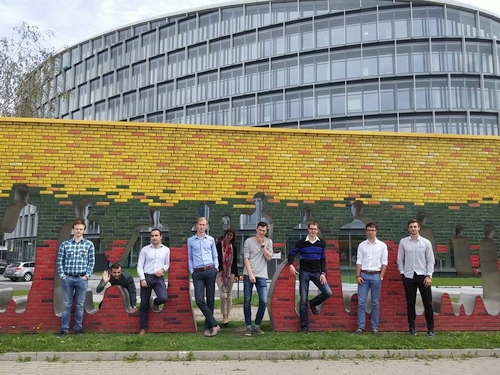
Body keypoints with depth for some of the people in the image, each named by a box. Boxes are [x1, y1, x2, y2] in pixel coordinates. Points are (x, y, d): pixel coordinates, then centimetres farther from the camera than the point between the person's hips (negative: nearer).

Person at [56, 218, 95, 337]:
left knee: (80, 305, 7)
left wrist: (87, 275, -4)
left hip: (82, 279, 0)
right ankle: (64, 329, 15)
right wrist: (62, 275, -2)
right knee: (66, 305, 6)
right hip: (67, 278, 0)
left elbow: (91, 262, 3)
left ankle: (78, 328, 18)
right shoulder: (65, 244, 4)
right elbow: (60, 261, 6)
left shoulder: (89, 244, 2)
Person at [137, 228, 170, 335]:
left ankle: (155, 303, 18)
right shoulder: (145, 249, 2)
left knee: (163, 298, -21)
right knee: (144, 304, 5)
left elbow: (167, 264, 14)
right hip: (146, 277, -1)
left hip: (159, 278, 1)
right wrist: (142, 279, -9)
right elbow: (139, 266, 1)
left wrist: (162, 269, -7)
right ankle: (143, 328, 18)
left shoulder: (166, 250, 6)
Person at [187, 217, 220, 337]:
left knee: (210, 300, 3)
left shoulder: (211, 239, 10)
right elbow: (190, 258, 12)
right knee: (199, 300, -12)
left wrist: (216, 268, 7)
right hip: (197, 273, -1)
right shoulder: (190, 240, 8)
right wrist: (191, 271, 4)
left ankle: (208, 327, 14)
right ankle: (214, 325, -4)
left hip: (210, 271, 1)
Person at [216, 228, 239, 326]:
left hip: (230, 273, 3)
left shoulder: (234, 247, 9)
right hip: (220, 273, -3)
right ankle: (224, 316, 2)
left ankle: (227, 316, 19)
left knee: (229, 296, 8)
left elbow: (235, 262, 13)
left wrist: (236, 275, 10)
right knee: (223, 295, -13)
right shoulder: (219, 245, -1)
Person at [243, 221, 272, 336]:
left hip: (261, 276, 1)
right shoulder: (249, 241, 2)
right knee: (247, 301, 2)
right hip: (248, 275, -1)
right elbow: (246, 259, -3)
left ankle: (257, 325, 12)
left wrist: (262, 245, -9)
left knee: (263, 301, -4)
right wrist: (250, 274, -10)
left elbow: (268, 258, -1)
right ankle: (248, 326, 12)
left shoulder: (268, 241, 8)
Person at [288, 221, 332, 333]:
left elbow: (323, 259, 7)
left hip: (317, 273, 2)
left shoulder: (322, 243, 3)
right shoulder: (302, 242, -3)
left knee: (328, 293, -13)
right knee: (303, 300, 0)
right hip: (304, 273, -2)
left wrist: (323, 273, -2)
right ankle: (304, 326, 10)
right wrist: (291, 265, -9)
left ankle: (313, 304, 16)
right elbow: (291, 253, 6)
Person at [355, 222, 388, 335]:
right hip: (363, 275, 1)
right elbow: (359, 261, 4)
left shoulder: (382, 245, 3)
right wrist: (358, 276, -3)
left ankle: (374, 327, 14)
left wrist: (381, 276, -6)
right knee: (361, 302, 0)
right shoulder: (362, 245, 6)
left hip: (376, 276, -1)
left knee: (375, 303, 6)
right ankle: (360, 326, 6)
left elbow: (384, 262, 2)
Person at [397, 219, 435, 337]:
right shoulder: (403, 242, 2)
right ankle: (412, 327, 16)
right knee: (410, 303, 7)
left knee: (428, 303, 2)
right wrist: (402, 272, 2)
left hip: (423, 275, 0)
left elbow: (430, 260, 1)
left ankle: (430, 328, 14)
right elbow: (400, 259, 8)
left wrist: (429, 276, -5)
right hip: (408, 276, 1)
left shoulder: (426, 242, 0)